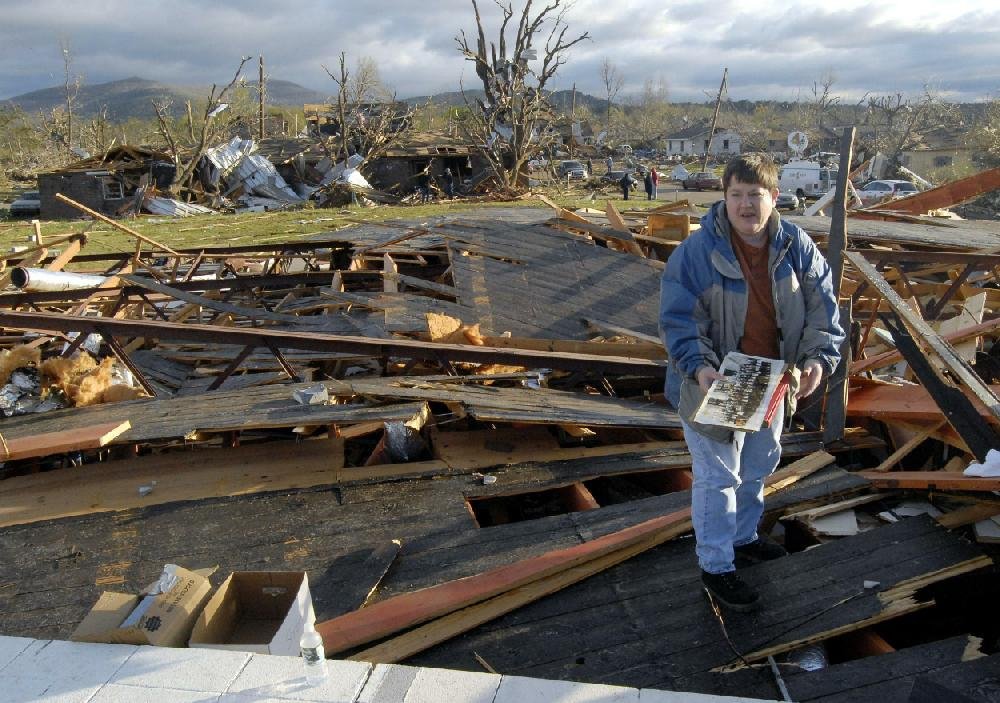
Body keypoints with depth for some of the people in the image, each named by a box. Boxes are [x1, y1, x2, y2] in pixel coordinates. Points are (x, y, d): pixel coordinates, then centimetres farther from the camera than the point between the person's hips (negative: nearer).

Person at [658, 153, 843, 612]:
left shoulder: (796, 247, -7)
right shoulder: (697, 251, -21)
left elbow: (822, 305, -3)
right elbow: (678, 318, -19)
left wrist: (818, 357, -19)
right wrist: (698, 367, -34)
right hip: (715, 386, -6)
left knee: (758, 470, 24)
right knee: (718, 478, 3)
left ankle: (744, 539, 48)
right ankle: (715, 567, 20)